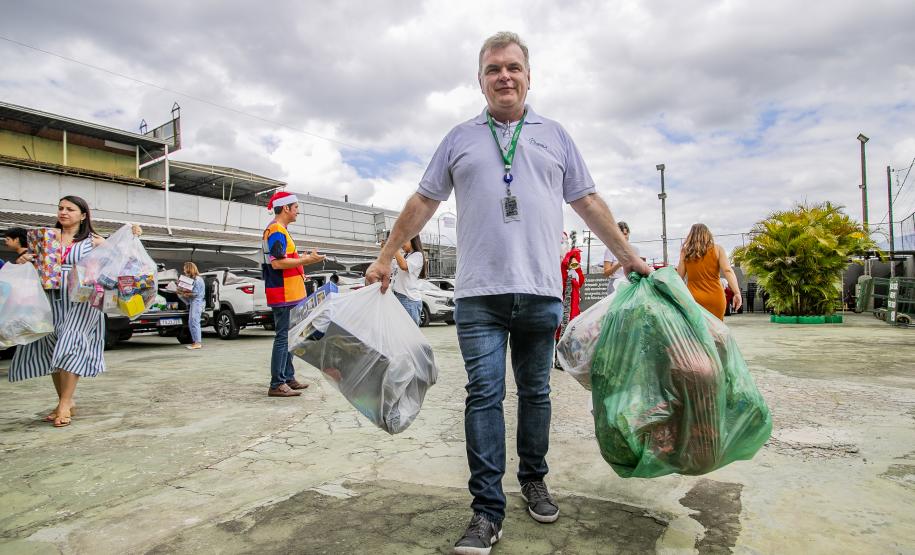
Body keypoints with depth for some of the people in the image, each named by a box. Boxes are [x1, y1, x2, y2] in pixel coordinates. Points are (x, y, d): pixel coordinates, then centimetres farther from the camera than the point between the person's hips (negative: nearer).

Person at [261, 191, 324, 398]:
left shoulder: (280, 231, 19)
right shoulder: (276, 231, -14)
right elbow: (276, 263, -25)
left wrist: (299, 267, 30)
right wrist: (306, 260, -21)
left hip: (288, 293, 11)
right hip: (283, 294, -11)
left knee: (287, 336, 15)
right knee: (283, 337, -8)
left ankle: (288, 377, 24)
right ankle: (277, 384, -3)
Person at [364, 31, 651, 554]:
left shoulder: (555, 135, 15)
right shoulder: (460, 138, 13)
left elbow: (589, 202, 15)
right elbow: (423, 202, 14)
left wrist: (628, 255, 12)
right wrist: (385, 258, 13)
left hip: (541, 291, 1)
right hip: (480, 293, -1)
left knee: (535, 392, 11)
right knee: (484, 394, -4)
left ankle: (534, 480, 29)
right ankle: (488, 510, 3)